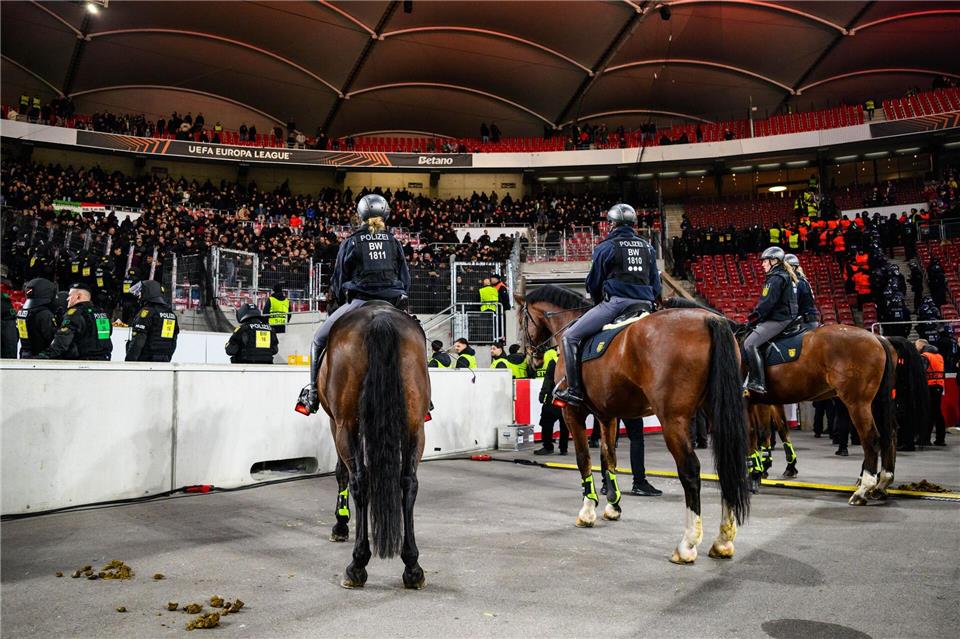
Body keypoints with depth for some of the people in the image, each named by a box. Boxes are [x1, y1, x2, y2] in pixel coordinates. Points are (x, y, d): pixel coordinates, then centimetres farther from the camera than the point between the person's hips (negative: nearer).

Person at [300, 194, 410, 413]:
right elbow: (406, 278, 13)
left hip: (359, 301, -3)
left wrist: (340, 302, 24)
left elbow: (338, 279, 9)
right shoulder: (395, 242, 12)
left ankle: (313, 393, 10)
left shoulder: (351, 242, 5)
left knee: (320, 339, 14)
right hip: (392, 303, 3)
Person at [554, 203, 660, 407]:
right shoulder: (648, 247, 19)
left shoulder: (606, 247, 2)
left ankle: (574, 390, -5)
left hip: (614, 303, -6)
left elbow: (593, 283, 8)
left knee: (570, 336, 1)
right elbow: (656, 286, 21)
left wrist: (600, 303, 25)